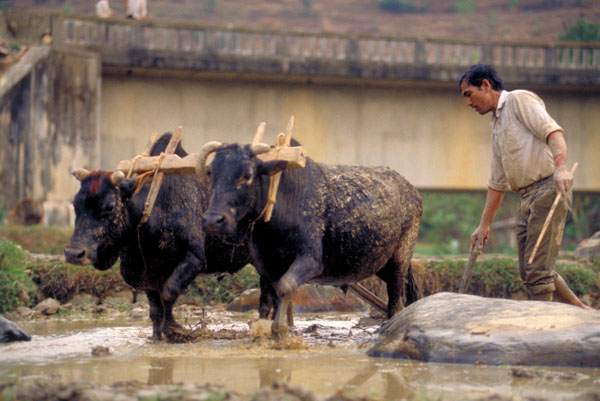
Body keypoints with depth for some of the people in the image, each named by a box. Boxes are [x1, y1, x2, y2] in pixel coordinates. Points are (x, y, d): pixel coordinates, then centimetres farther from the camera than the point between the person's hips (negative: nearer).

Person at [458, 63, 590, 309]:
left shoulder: (520, 100, -2)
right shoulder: (497, 126, 24)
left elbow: (552, 132, -18)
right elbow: (497, 183, 28)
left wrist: (560, 167, -35)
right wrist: (484, 225, 26)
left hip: (548, 190, -10)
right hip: (527, 199, 10)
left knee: (537, 270, -11)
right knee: (528, 271, 11)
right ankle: (583, 313, 21)